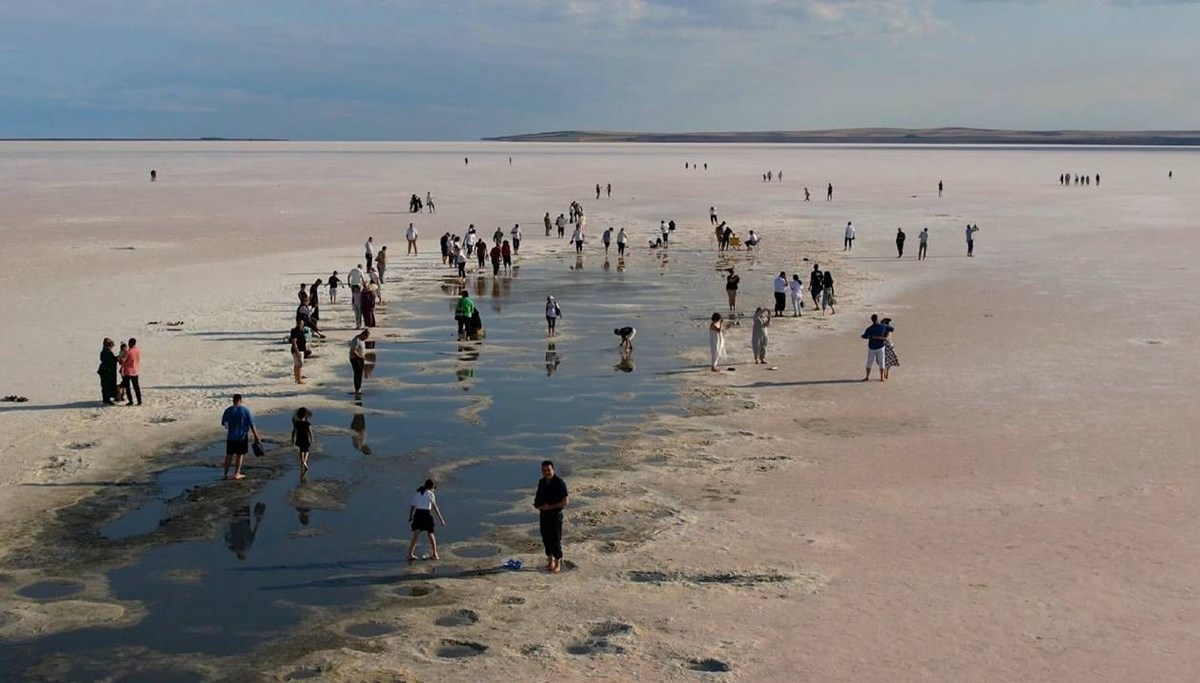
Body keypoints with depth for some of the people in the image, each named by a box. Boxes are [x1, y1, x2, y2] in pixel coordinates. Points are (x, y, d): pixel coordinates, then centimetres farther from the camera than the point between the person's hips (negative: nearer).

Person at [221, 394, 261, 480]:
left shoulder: (228, 410, -4)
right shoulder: (246, 410, -10)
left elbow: (223, 423, 7)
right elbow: (252, 424, -9)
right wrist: (256, 437, -4)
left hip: (231, 437, 2)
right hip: (242, 437, -2)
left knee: (229, 455, 11)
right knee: (240, 455, 10)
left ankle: (225, 474, 9)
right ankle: (236, 474, 13)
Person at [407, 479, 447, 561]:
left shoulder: (417, 494, 17)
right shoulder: (430, 493, 1)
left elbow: (411, 507, 13)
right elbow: (434, 507, -8)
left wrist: (410, 519, 17)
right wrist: (440, 518, -9)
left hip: (417, 514, 4)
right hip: (426, 514, -4)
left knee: (415, 536, -2)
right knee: (430, 534, 14)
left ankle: (410, 555, -16)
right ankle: (434, 554, 25)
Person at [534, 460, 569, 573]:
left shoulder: (559, 482, -16)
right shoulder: (541, 482, 4)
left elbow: (565, 502, -16)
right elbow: (538, 496, 19)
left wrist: (550, 507, -21)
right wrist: (537, 503, -3)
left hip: (555, 515, -6)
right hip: (543, 514, 6)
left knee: (556, 540, 1)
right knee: (546, 539, 14)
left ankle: (558, 564, 14)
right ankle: (550, 561, 28)